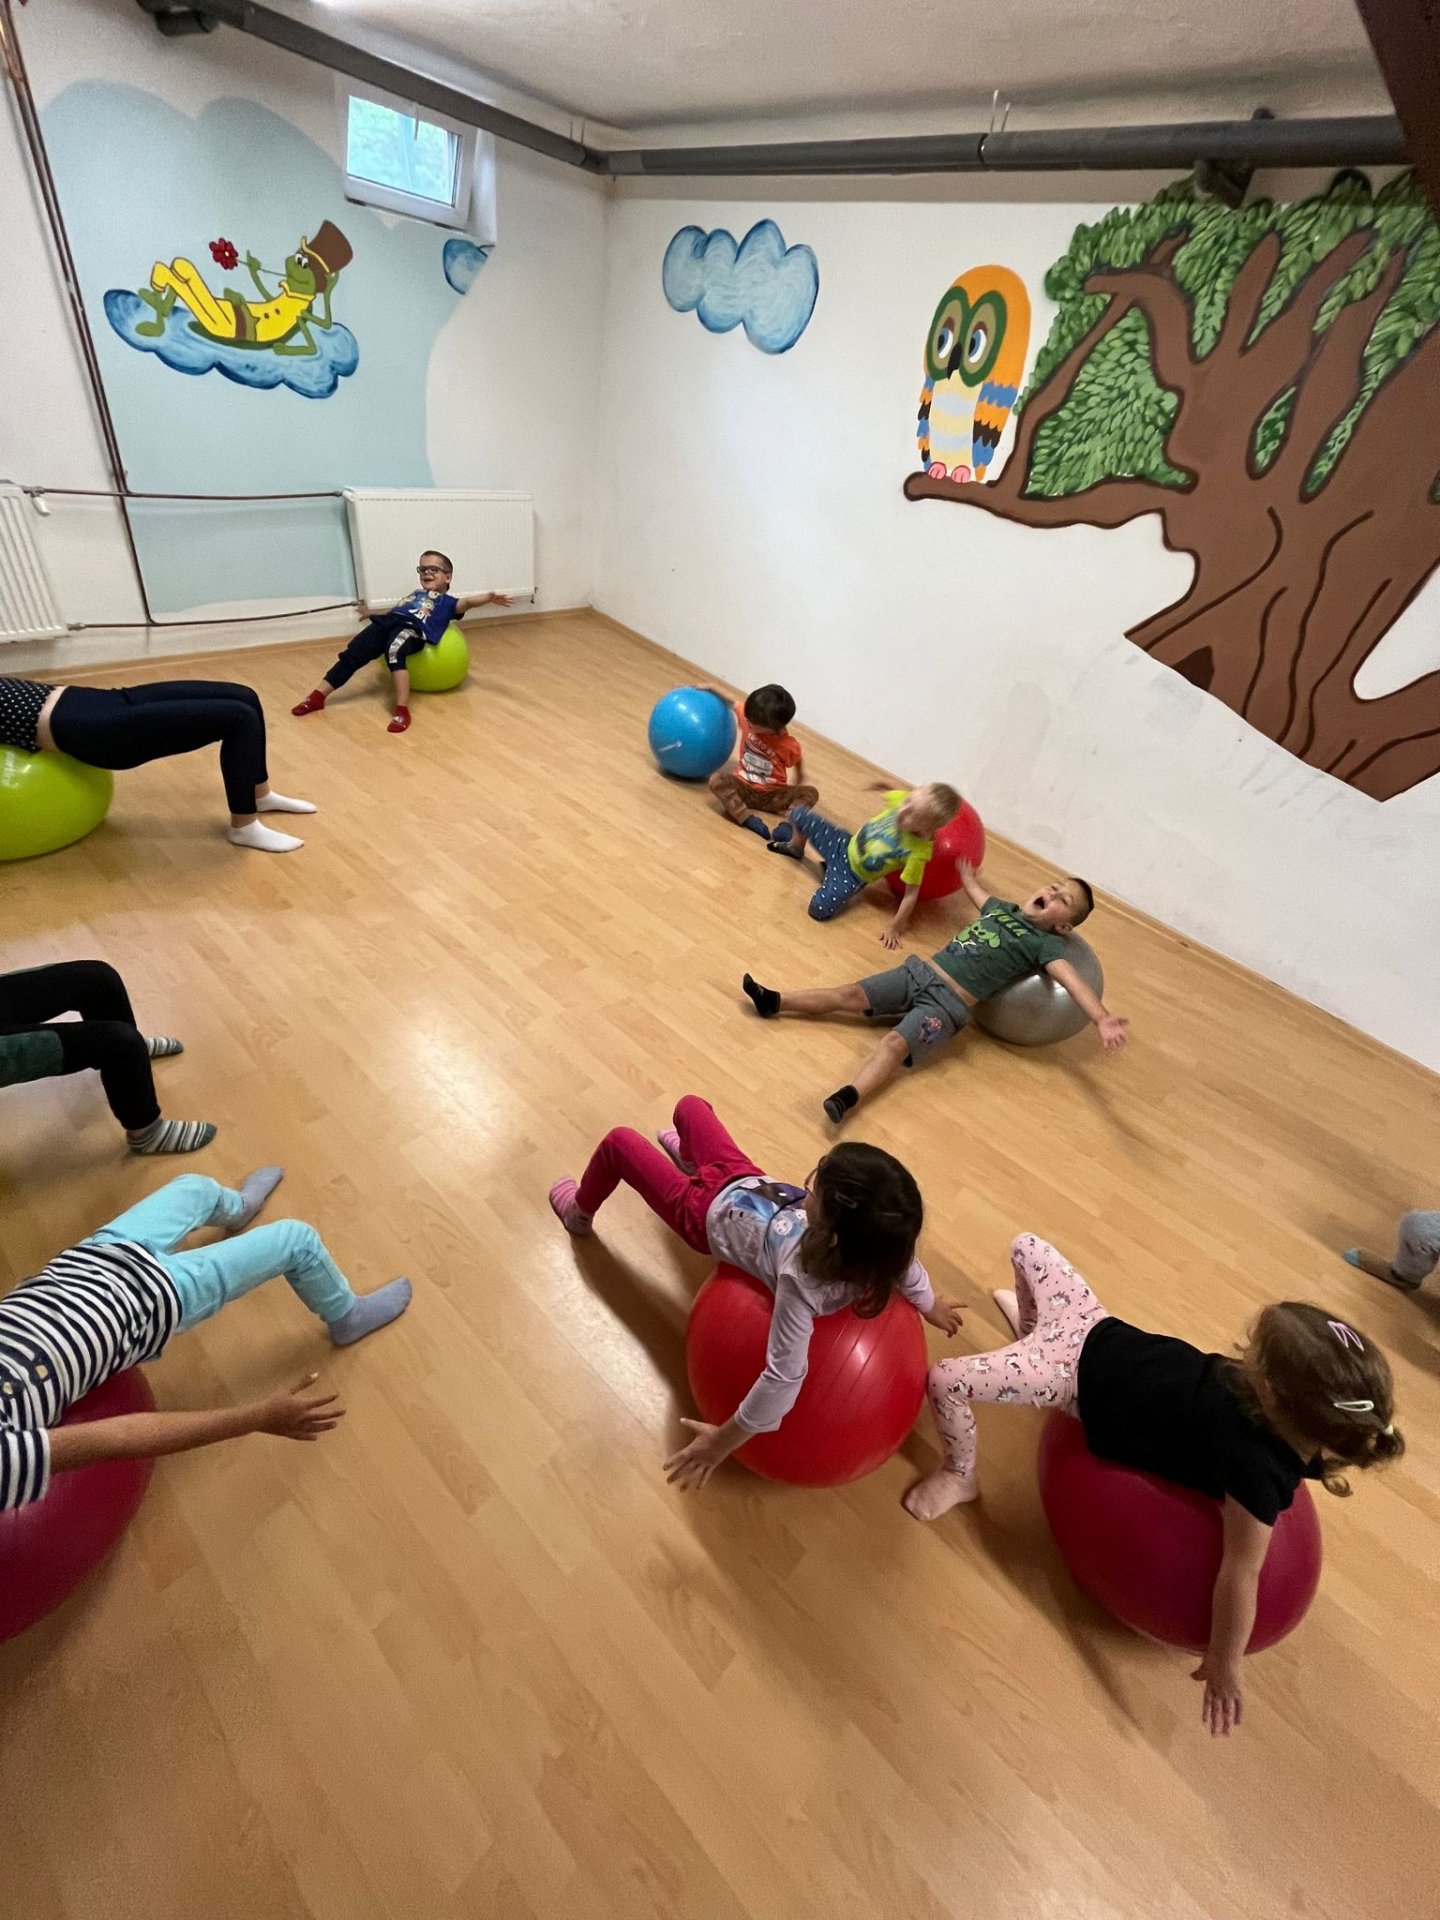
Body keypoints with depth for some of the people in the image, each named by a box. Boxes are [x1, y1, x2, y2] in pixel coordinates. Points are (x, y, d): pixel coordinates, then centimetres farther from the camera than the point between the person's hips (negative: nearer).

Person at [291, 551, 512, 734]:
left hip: (413, 629, -6)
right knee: (351, 654, -8)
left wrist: (488, 598, -18)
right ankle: (319, 696, -8)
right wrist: (371, 612, 66)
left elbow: (467, 602, 2)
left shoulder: (447, 602, 20)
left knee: (394, 652, -39)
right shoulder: (415, 594, 40)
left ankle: (402, 710, -45)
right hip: (387, 622, 6)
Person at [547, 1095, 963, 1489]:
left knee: (618, 1139, 16)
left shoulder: (804, 1276, -44)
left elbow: (784, 1376, -38)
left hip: (706, 1213, -6)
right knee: (690, 1104, 27)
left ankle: (579, 1212, 50)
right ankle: (688, 1157, 64)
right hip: (749, 1180, 6)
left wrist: (726, 1439, -23)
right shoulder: (879, 1240, -29)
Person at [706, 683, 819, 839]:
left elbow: (799, 758, 5)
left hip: (772, 795, -1)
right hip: (743, 787, 2)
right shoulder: (749, 716, -13)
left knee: (811, 792, -23)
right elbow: (734, 703, 7)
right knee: (716, 780, -29)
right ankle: (749, 819, -41)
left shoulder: (789, 746, -18)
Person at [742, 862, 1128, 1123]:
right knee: (850, 995, 1)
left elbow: (1072, 980, -17)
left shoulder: (1046, 944, -1)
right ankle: (775, 1002, 3)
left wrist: (1101, 1018, -35)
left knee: (895, 1044, -28)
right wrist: (966, 873, 61)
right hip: (919, 971, 6)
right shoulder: (1004, 908, 18)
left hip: (948, 1003, -6)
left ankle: (847, 1098, -45)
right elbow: (976, 890, 41)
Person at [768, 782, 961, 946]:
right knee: (799, 814, 5)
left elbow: (911, 893, -24)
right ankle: (796, 848, 40)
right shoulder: (902, 799, -23)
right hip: (845, 844, 5)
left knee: (819, 909, -26)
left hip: (852, 876, -5)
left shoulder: (918, 851, -34)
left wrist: (895, 928, -19)